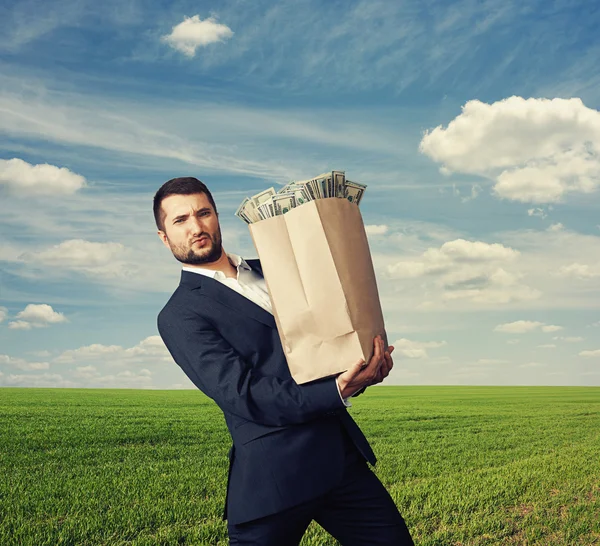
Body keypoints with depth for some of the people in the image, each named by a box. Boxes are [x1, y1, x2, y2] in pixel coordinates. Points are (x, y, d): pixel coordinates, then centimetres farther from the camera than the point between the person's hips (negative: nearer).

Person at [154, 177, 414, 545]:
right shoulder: (180, 316, -4)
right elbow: (242, 395, -15)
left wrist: (369, 363, -3)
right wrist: (340, 391, -24)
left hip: (342, 456, 6)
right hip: (274, 476, -5)